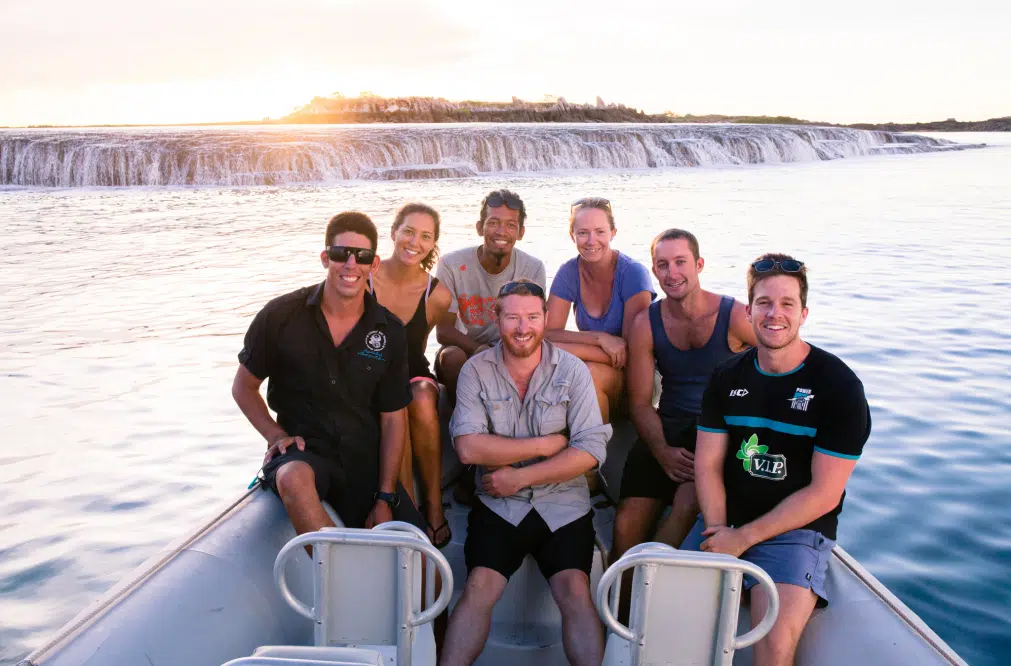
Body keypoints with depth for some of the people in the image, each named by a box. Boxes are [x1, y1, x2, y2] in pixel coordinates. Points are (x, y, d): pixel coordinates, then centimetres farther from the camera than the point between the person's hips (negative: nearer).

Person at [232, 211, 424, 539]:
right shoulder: (281, 316, -6)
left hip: (366, 462, 2)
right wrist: (276, 435, -11)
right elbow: (243, 386, 6)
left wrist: (385, 498, -4)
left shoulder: (390, 332, -1)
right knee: (295, 478, -39)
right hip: (301, 453, -2)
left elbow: (393, 419, 3)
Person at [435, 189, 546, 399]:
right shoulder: (451, 264, -14)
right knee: (452, 356, -33)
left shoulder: (533, 269, -9)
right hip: (462, 347, -1)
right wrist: (480, 350, -31)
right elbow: (443, 331, -12)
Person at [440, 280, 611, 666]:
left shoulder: (572, 370, -1)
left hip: (563, 506, 0)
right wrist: (545, 445, -11)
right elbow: (468, 447, -12)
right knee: (479, 587, -18)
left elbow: (590, 451, -8)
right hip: (499, 505, 0)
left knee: (575, 590, -19)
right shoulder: (476, 370, 0)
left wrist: (519, 477, -12)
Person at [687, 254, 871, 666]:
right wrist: (717, 531, -13)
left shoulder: (838, 385, -9)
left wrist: (742, 538, -13)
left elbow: (824, 494, -11)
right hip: (725, 522, 4)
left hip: (797, 529, -4)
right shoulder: (728, 377, 5)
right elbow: (708, 464, 4)